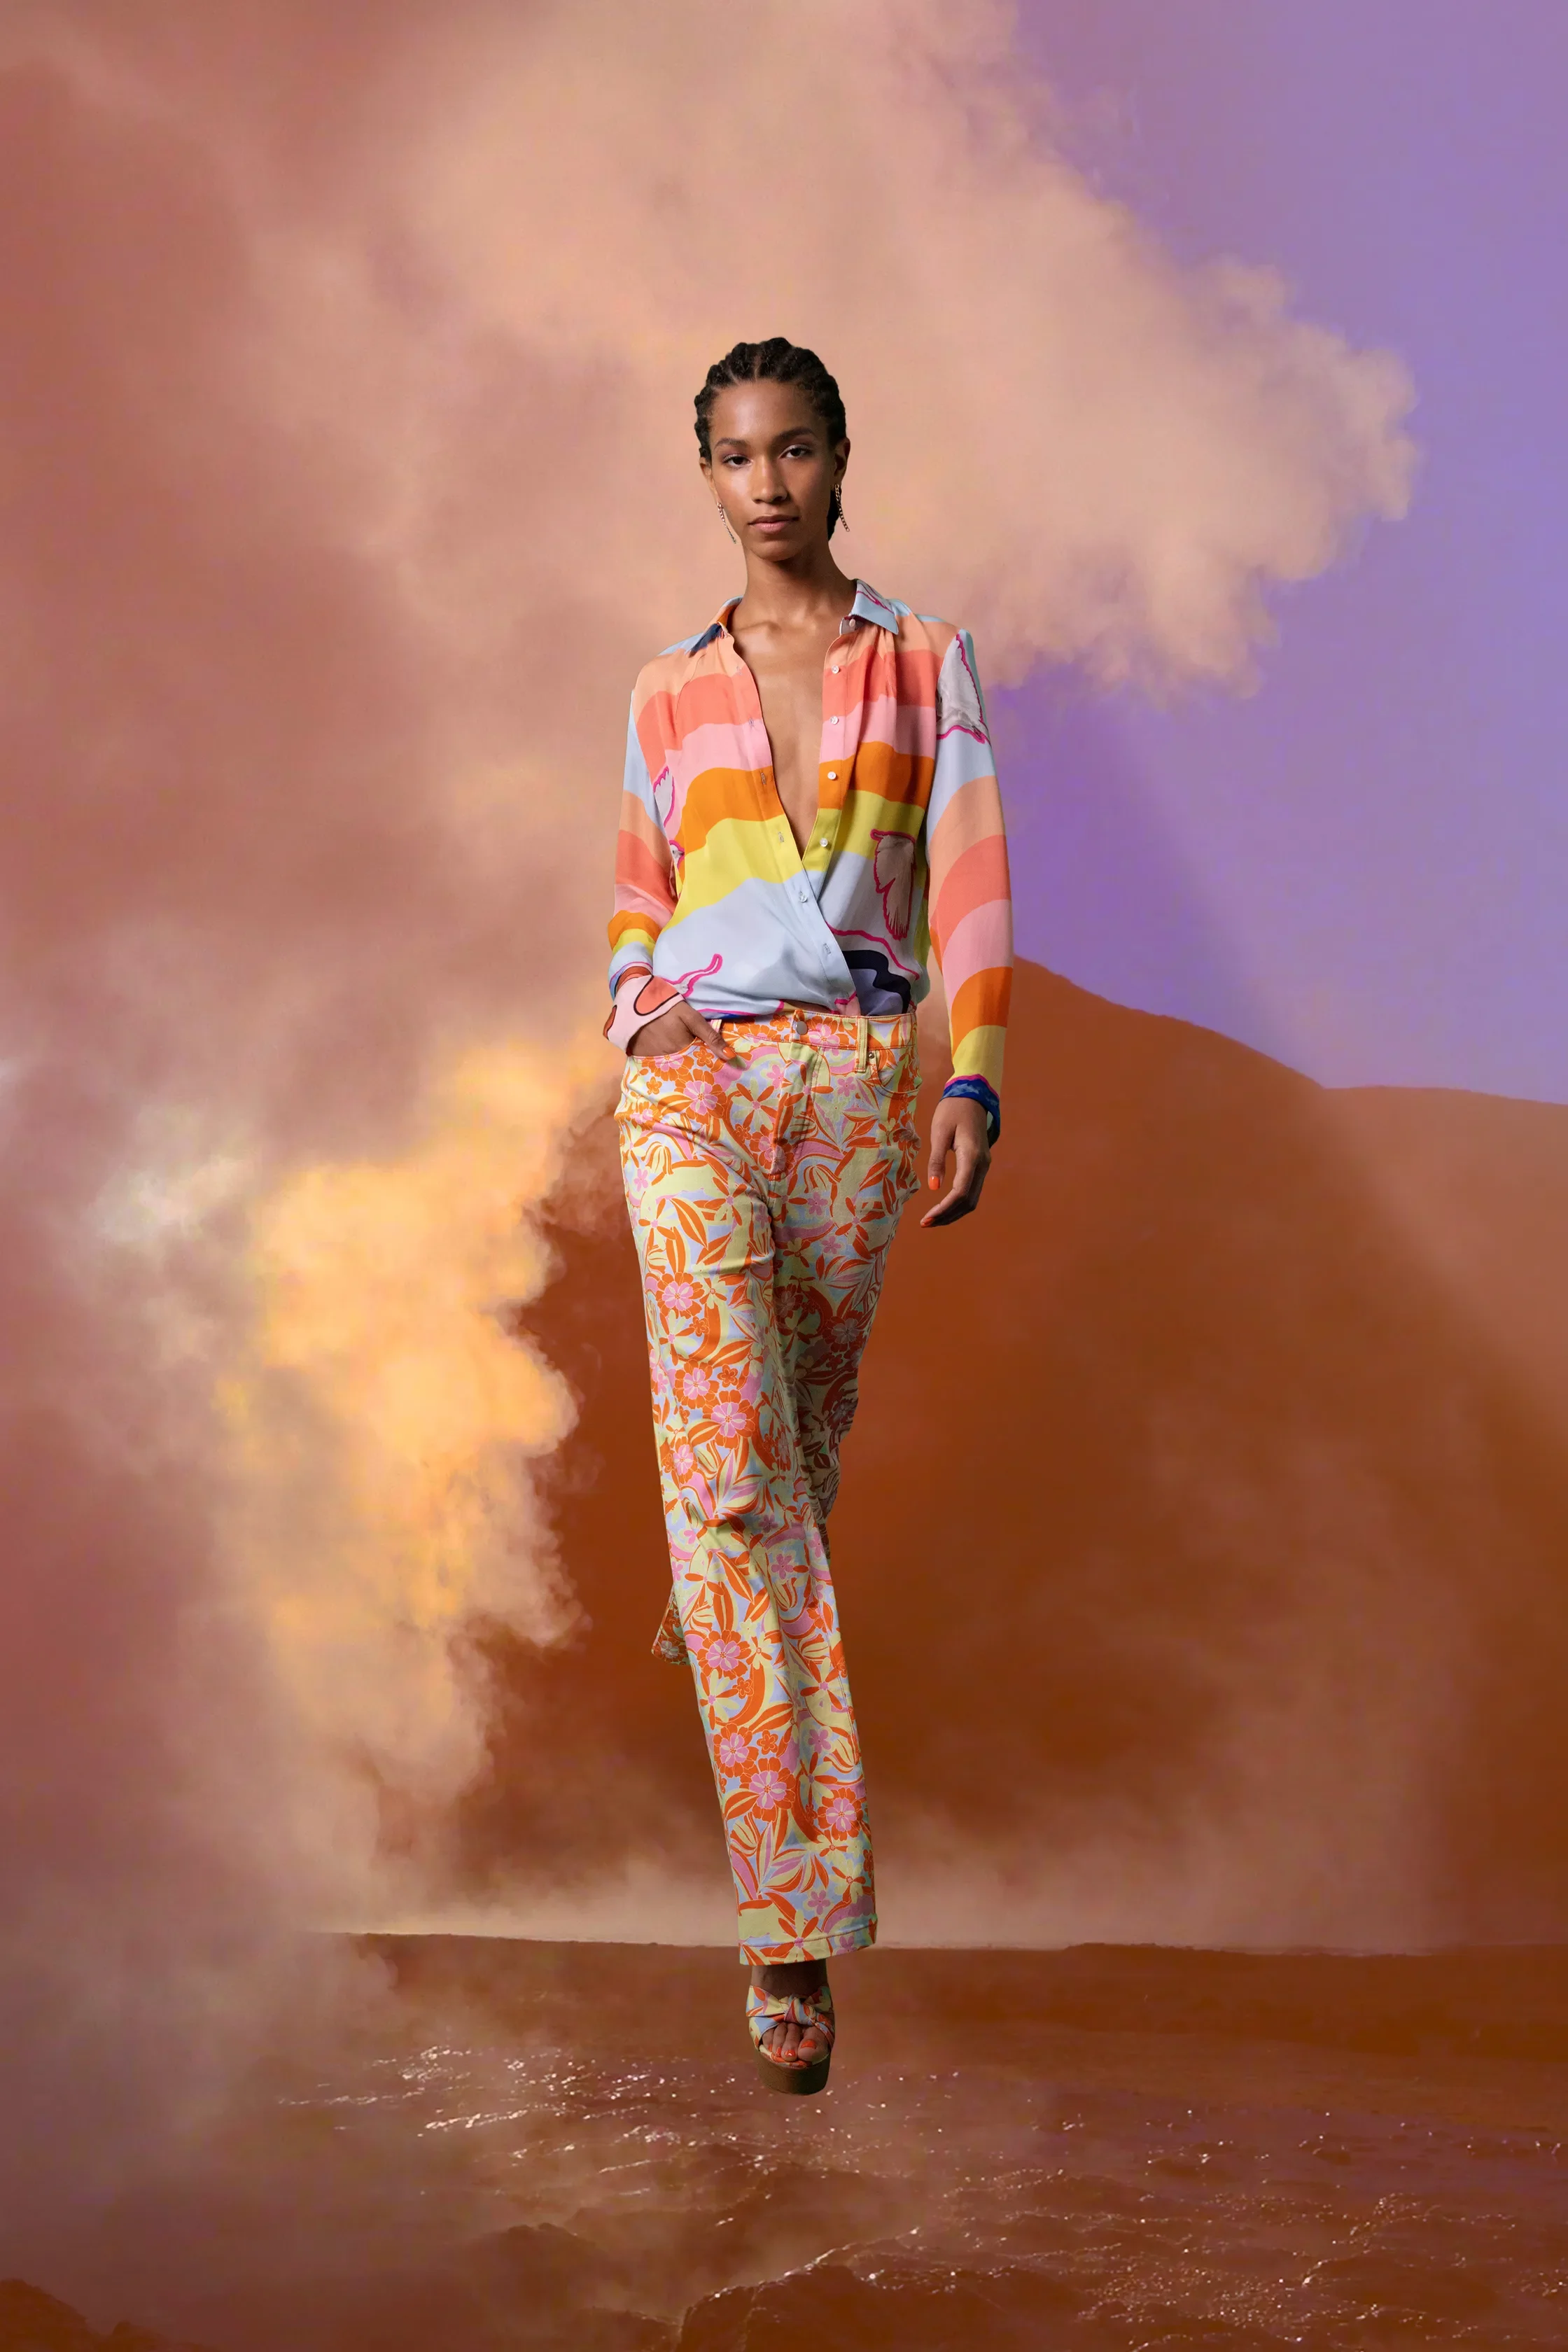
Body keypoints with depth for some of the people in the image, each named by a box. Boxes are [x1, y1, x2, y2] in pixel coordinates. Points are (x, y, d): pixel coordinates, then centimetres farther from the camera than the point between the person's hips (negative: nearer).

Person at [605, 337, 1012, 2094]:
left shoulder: (927, 664, 8)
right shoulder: (671, 693, 12)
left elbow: (967, 880, 2)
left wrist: (973, 1079, -10)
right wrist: (639, 1000, 0)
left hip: (858, 1080, 1)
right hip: (694, 1089, -1)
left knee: (802, 1434, 8)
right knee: (730, 1454, -15)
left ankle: (704, 1612, 42)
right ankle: (795, 1919, -18)